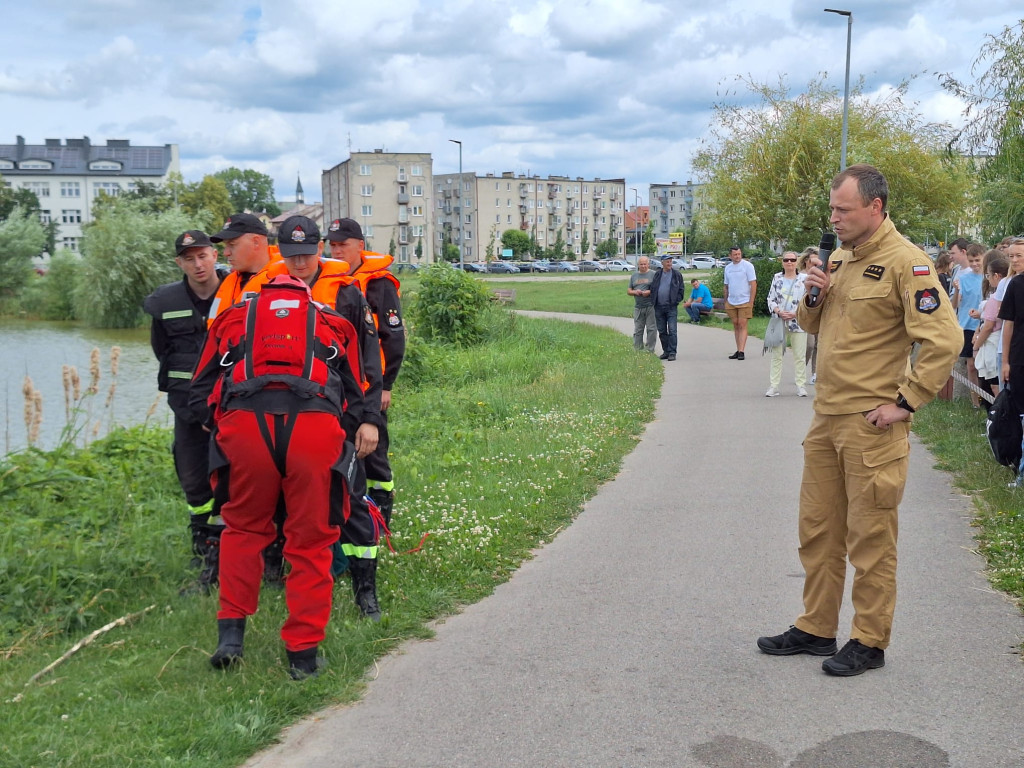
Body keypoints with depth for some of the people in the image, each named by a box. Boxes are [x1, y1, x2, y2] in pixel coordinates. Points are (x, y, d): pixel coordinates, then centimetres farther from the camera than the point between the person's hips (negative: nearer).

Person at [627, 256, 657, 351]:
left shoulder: (653, 275, 3)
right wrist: (634, 292, -4)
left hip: (650, 306, -4)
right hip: (638, 307, 4)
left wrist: (649, 292, -16)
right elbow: (628, 291, 17)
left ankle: (650, 350, 4)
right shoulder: (634, 276, 16)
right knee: (638, 330, 5)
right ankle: (637, 350, 10)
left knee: (651, 329, -3)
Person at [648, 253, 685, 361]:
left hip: (671, 307, -4)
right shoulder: (657, 274, 9)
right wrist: (654, 301, 4)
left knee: (672, 330, -8)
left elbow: (681, 289, 2)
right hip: (659, 307, 4)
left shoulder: (677, 274, 0)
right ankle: (666, 351, 18)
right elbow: (652, 288, 14)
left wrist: (676, 301, -6)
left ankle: (672, 352, -6)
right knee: (662, 331, 9)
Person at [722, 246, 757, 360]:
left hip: (744, 302, -5)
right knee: (736, 326, 8)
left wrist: (751, 302, -12)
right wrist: (725, 301, 14)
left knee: (742, 326, -8)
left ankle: (741, 351, -11)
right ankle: (738, 350, 12)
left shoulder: (747, 266, -4)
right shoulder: (727, 268, 11)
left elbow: (753, 284, -7)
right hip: (731, 302, 5)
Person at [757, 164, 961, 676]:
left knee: (870, 538, 2)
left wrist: (904, 403, -17)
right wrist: (813, 296, 0)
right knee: (817, 528, 14)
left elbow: (942, 339, -19)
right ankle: (815, 629, 27)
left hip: (871, 424, -8)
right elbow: (811, 325, 22)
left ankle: (869, 643, 15)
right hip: (826, 418, 8)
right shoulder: (840, 258, 13)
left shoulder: (905, 262, -13)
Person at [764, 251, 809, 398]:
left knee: (800, 356, 1)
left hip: (798, 322, -2)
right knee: (776, 354, 2)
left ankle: (801, 386, 10)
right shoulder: (777, 278, 9)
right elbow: (771, 299, 8)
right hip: (779, 322, 2)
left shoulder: (804, 279, 1)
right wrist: (779, 312, -10)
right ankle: (773, 386, 5)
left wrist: (795, 313, -13)